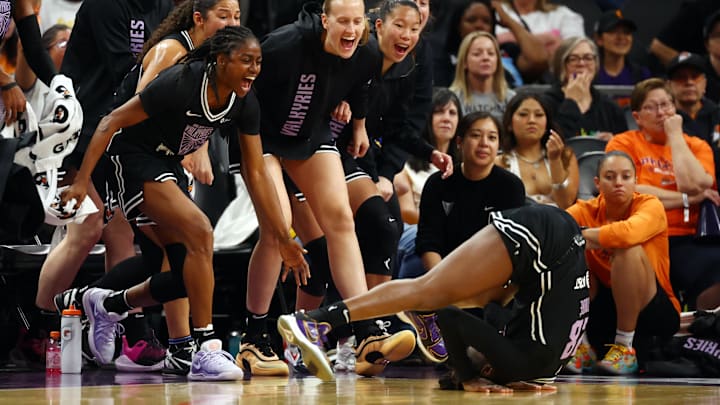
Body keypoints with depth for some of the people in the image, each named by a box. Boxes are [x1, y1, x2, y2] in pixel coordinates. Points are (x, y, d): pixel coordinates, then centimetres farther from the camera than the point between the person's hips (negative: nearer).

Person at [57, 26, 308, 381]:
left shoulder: (244, 103, -9)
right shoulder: (181, 84, -28)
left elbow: (256, 174, -3)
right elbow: (112, 122, -23)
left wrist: (284, 240, -5)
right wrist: (81, 181, -29)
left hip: (168, 165, 8)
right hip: (134, 156, -8)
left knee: (187, 277, 4)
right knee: (200, 232, -27)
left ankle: (107, 305, 30)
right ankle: (207, 351, -25)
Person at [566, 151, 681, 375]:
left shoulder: (651, 206, -12)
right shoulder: (586, 210, -1)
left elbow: (628, 232, -34)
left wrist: (581, 234, -23)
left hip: (657, 313, -4)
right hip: (606, 310, 4)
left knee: (628, 250, -29)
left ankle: (626, 349, -19)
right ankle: (582, 347, -7)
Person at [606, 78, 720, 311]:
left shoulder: (697, 146, 19)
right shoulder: (623, 144, 12)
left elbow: (693, 184, -3)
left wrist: (675, 135, 6)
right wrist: (688, 199, -2)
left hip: (685, 242, 2)